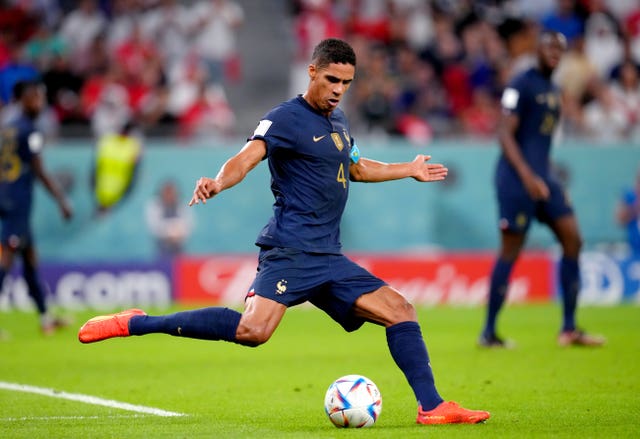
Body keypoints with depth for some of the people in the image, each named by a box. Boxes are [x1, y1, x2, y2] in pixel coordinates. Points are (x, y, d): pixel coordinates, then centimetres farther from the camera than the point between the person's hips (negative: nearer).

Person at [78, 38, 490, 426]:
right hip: (290, 251, -8)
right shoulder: (286, 118, -6)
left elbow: (356, 167, 40)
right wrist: (218, 182, -44)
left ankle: (432, 407, 8)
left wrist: (410, 170, 48)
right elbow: (247, 157, -23)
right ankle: (135, 324, -20)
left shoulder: (338, 121, 20)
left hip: (328, 257, 8)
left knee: (400, 310, 2)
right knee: (253, 330, -27)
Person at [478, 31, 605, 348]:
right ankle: (488, 332, 4)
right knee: (511, 250, -5)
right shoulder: (521, 85, -9)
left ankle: (568, 329, 4)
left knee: (572, 240, 0)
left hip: (542, 178, 9)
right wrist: (527, 176, -23)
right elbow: (505, 134, -15)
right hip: (517, 179, -9)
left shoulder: (552, 90, 17)